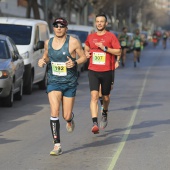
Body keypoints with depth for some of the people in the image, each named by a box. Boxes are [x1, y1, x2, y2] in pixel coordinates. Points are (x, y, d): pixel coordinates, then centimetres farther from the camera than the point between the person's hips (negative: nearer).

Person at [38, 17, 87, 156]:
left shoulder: (73, 42, -8)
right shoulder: (48, 43, 3)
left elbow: (84, 57, -1)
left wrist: (75, 63, -20)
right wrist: (43, 61, -3)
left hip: (70, 83, -2)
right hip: (53, 82, 2)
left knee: (66, 116, 4)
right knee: (54, 112, -15)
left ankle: (70, 119, 46)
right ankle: (57, 145, -12)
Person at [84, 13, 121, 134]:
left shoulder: (111, 36, -2)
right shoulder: (90, 37, 10)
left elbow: (118, 52, -7)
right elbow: (86, 48, 28)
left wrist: (105, 48, -16)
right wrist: (86, 53, 6)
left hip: (107, 71, -1)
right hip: (93, 71, 1)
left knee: (106, 97, 13)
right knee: (94, 96, -15)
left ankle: (105, 114, 45)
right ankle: (95, 123, -22)